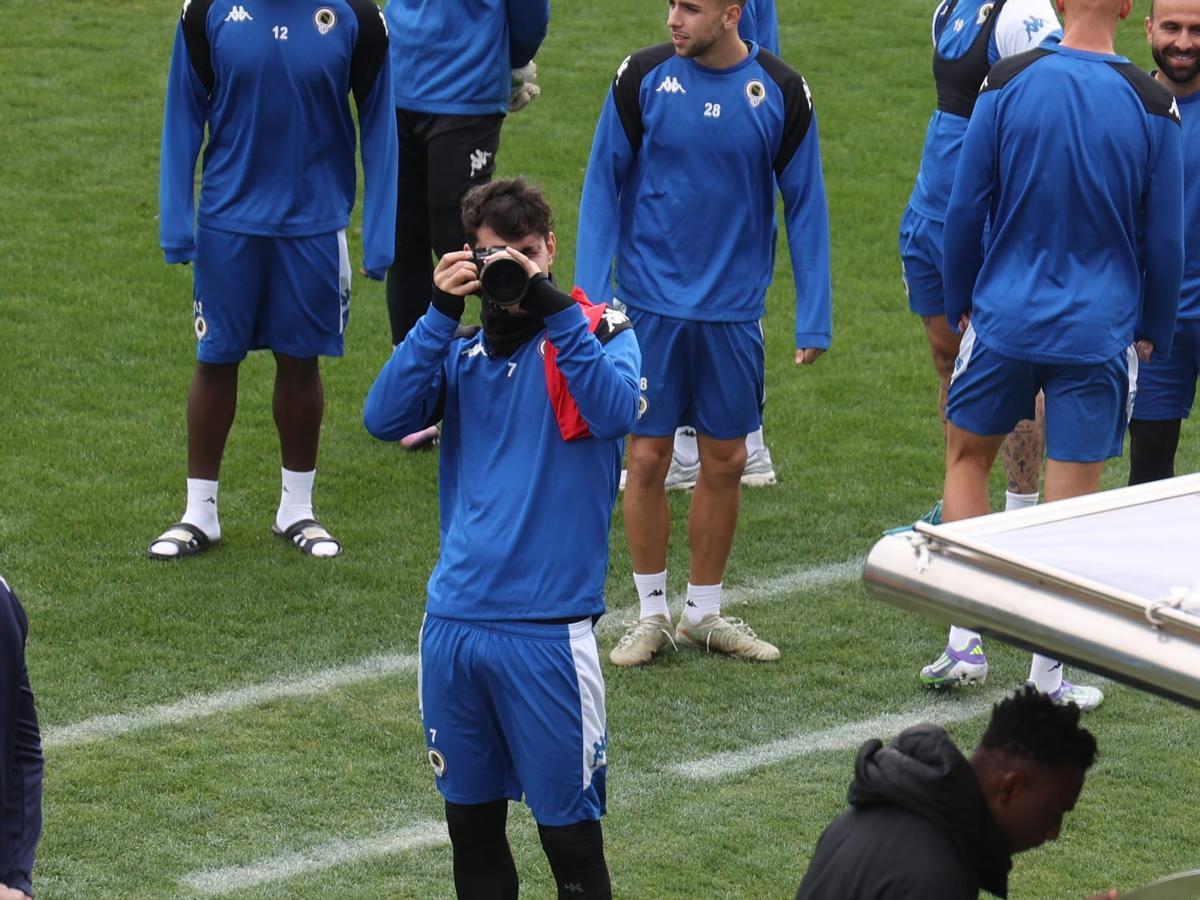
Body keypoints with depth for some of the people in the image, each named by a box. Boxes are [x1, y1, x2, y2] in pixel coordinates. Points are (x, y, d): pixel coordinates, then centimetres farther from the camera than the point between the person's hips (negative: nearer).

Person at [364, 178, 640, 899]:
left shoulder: (599, 332, 1)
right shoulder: (463, 350, 12)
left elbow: (616, 411, -20)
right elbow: (385, 418, -4)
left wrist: (549, 301, -23)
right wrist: (442, 313, -10)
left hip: (550, 628, -4)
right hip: (454, 620, 4)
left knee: (570, 833, -1)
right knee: (471, 821, 13)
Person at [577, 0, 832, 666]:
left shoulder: (781, 92, -5)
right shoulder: (643, 77, -6)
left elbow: (805, 204, 3)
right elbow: (603, 185, 0)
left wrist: (813, 317, 0)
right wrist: (590, 297, -6)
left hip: (734, 311, 1)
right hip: (652, 304, -1)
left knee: (725, 462, 8)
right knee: (647, 457, 2)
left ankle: (704, 612, 23)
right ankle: (651, 614, 15)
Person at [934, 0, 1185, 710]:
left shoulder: (1006, 85, -7)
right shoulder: (1153, 106, -7)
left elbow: (965, 210, -1)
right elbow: (1165, 239, 1)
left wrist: (960, 305, 13)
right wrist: (1154, 331, 15)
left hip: (1005, 319, 1)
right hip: (1100, 332, 0)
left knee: (968, 457, 20)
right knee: (1073, 497, 4)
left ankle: (967, 636, 15)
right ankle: (1049, 672, 9)